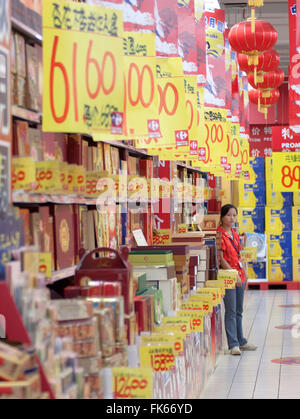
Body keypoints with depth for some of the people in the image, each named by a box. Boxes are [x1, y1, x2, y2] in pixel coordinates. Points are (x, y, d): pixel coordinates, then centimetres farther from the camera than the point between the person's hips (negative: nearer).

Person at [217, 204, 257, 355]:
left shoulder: (235, 234, 15)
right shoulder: (219, 235, -10)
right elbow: (221, 259, -15)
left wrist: (244, 274, 17)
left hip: (239, 276, 8)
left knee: (239, 311, 14)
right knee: (231, 311, -8)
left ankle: (241, 341, 22)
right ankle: (233, 344, -7)